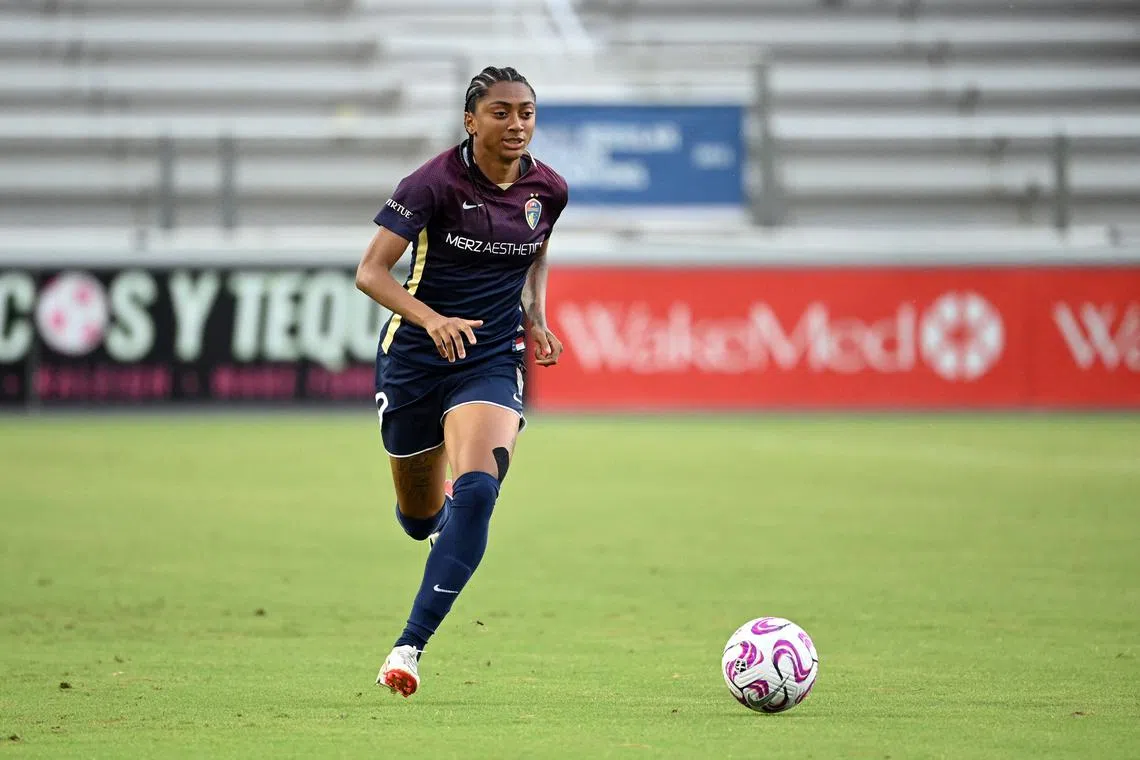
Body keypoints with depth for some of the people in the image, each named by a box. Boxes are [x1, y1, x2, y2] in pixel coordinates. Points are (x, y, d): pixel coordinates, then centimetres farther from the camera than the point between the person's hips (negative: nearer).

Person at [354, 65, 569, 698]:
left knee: (477, 490, -25)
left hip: (493, 360, 2)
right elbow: (370, 273, -20)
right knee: (420, 519, 12)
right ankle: (440, 508, 54)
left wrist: (535, 318, 7)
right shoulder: (435, 182, -16)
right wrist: (431, 318, -35)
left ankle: (410, 646, -21)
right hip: (414, 355, -1)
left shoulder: (548, 189, -2)